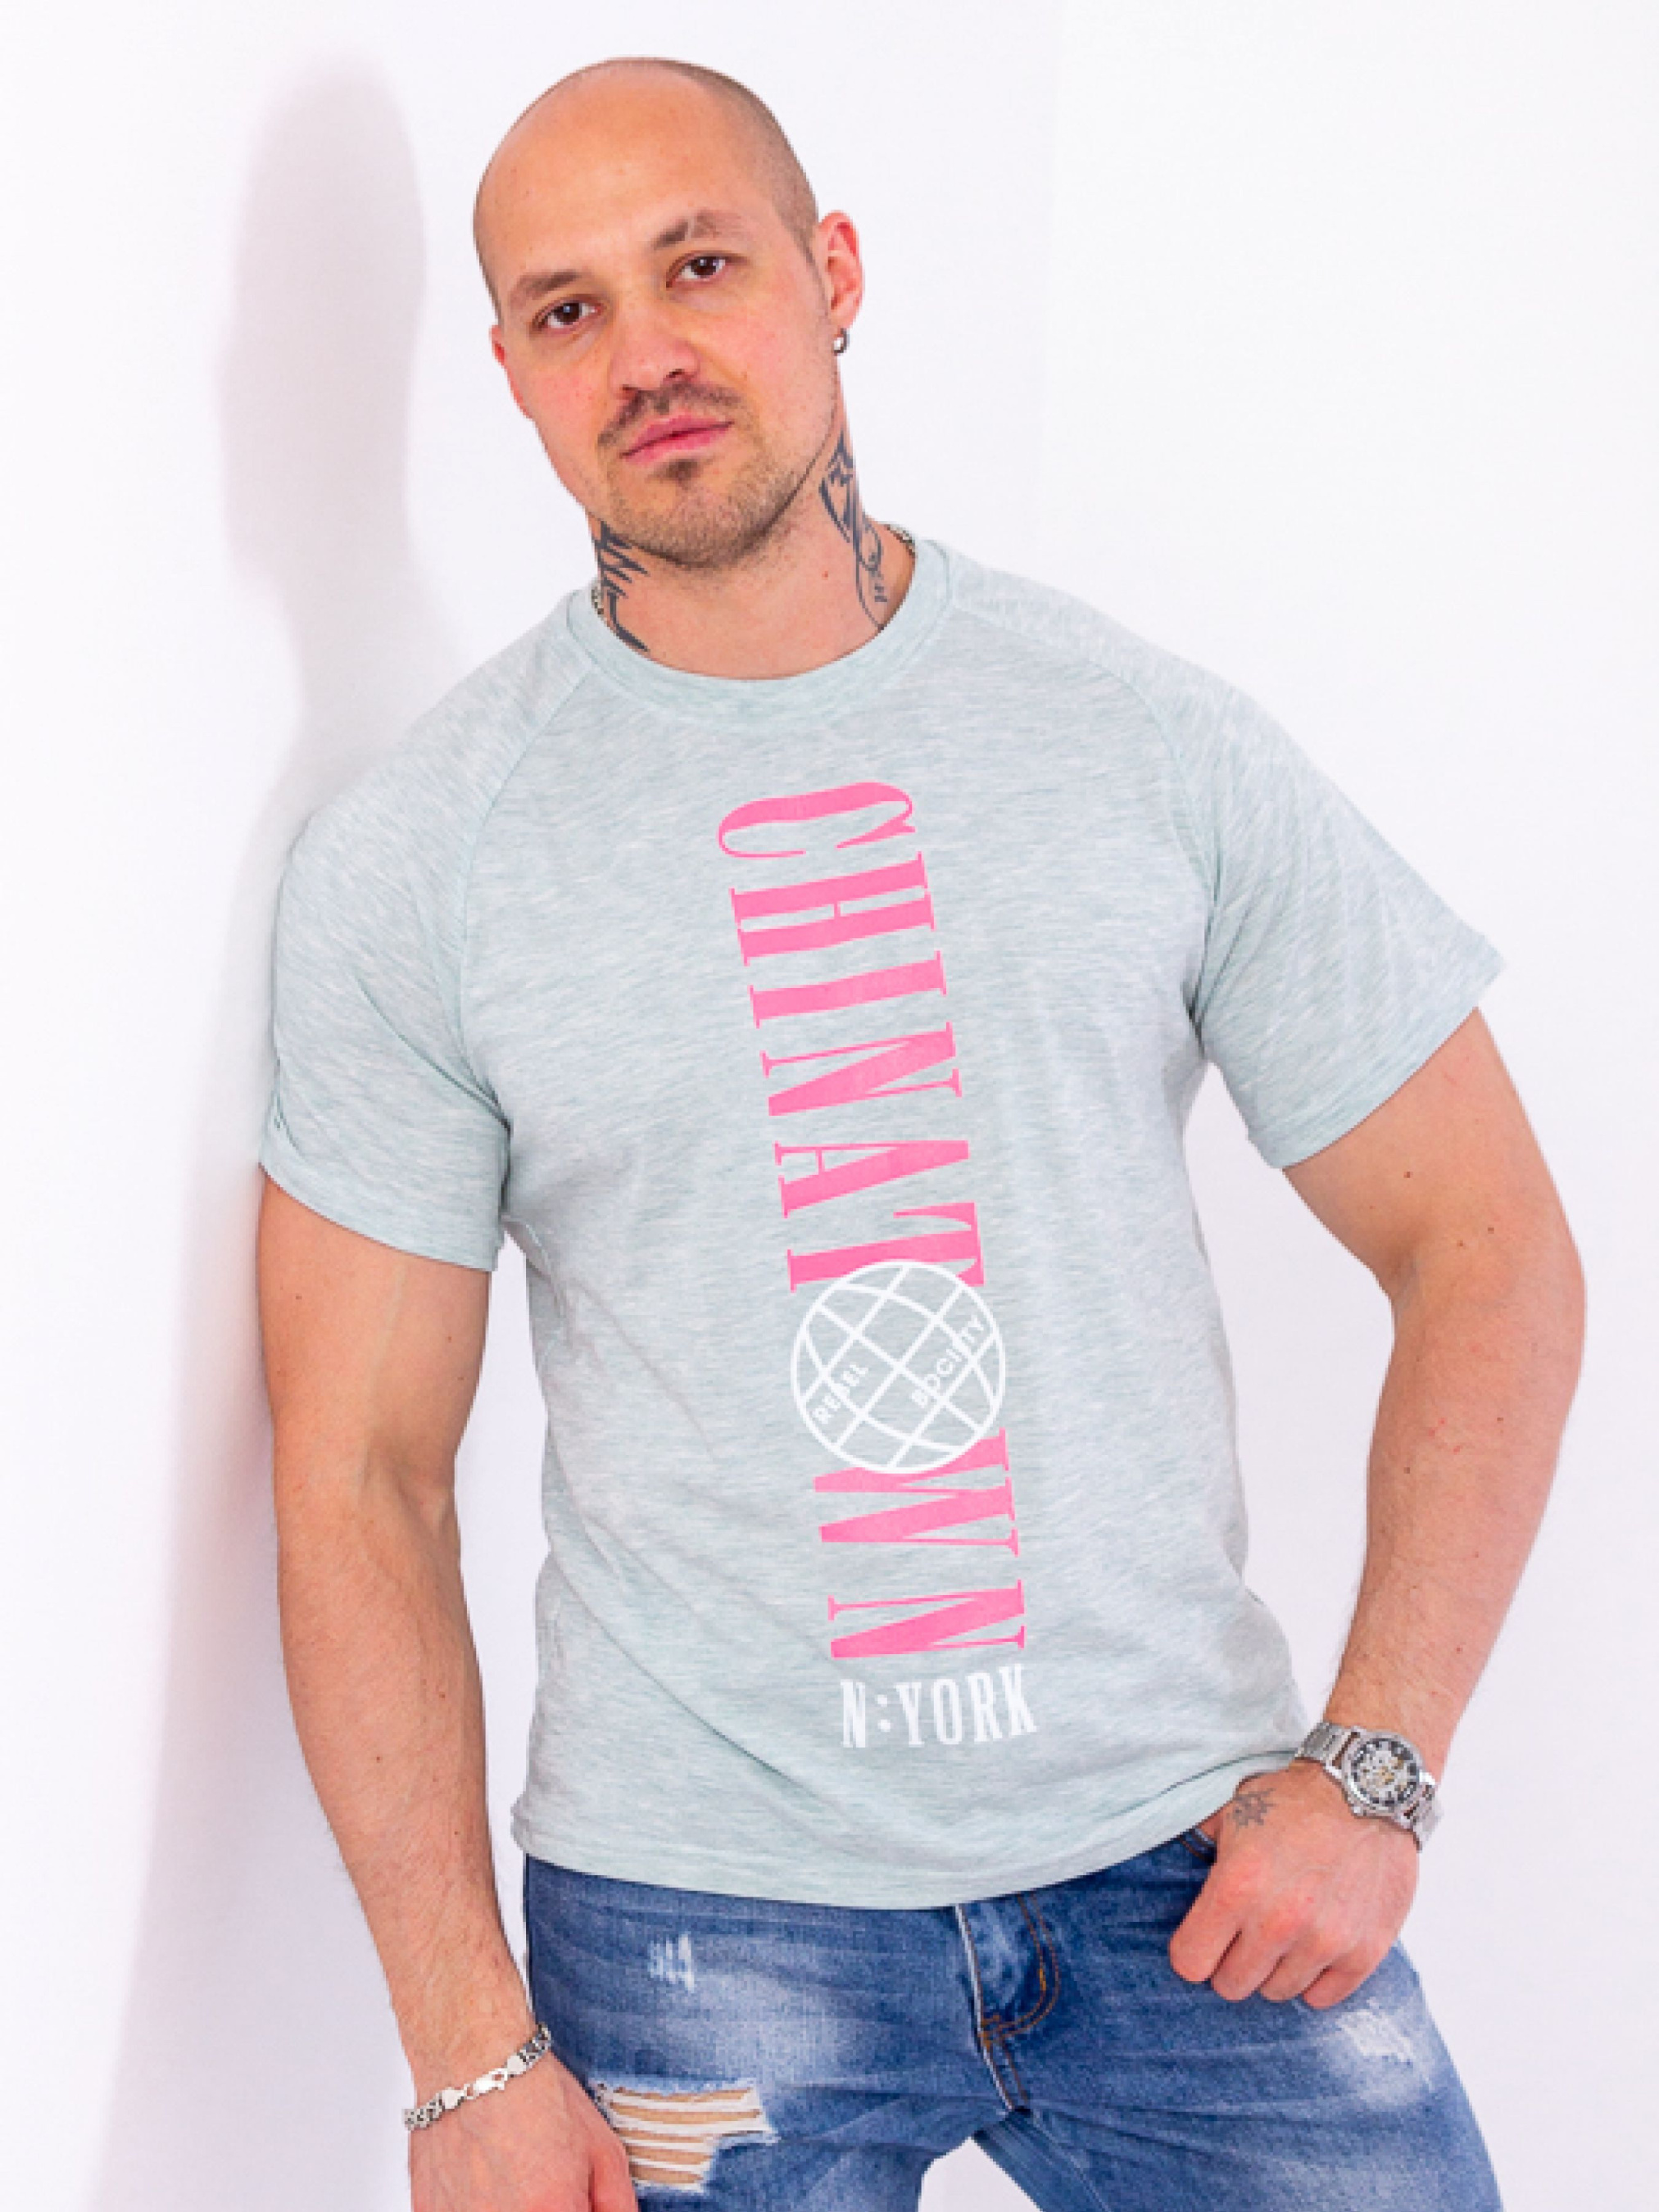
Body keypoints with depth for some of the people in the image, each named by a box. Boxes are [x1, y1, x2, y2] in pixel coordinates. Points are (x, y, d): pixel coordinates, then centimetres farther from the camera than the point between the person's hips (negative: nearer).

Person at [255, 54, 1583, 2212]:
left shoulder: (1152, 735, -1)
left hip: (1188, 1869, 1)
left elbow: (1485, 1244, 3)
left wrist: (1376, 1765, -5)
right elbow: (361, 1471, -3)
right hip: (702, 1916, -1)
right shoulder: (406, 860, -4)